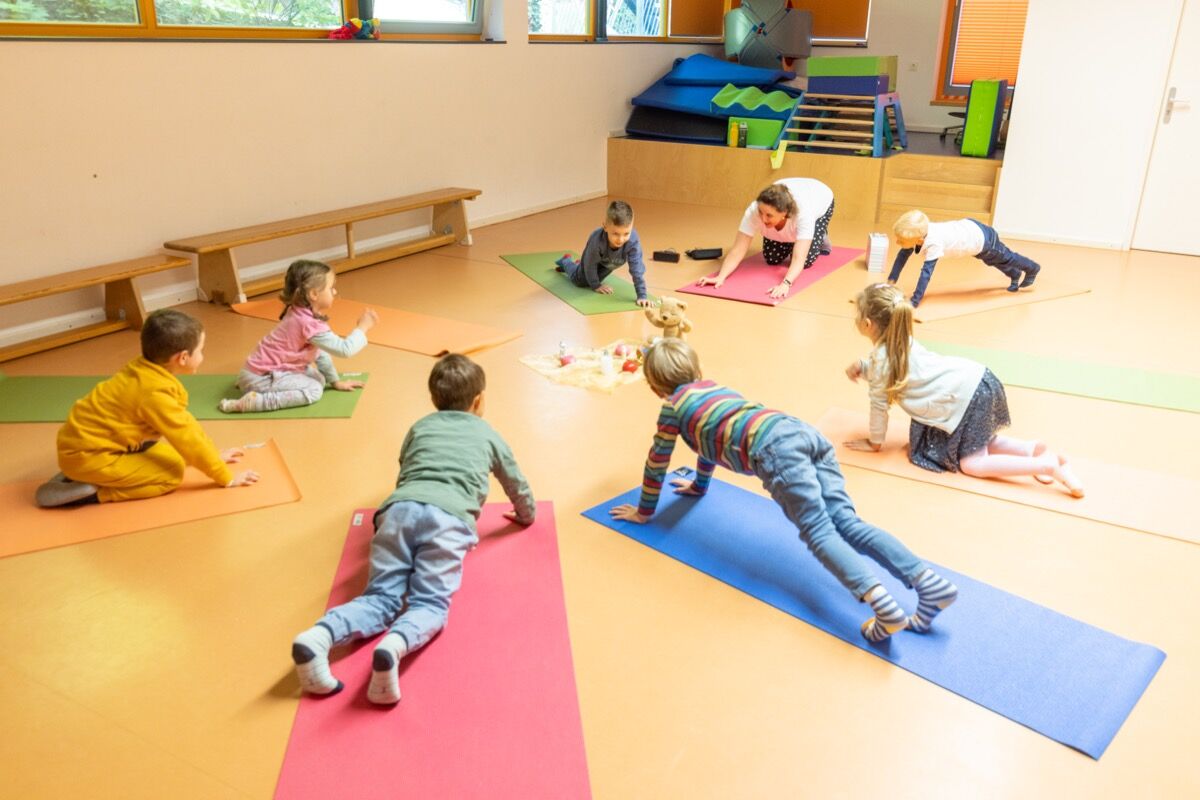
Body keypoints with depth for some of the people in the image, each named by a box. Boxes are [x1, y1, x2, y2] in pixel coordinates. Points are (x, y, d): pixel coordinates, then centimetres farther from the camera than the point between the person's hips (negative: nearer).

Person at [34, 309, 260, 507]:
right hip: (87, 454, -9)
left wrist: (215, 455, 16)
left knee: (166, 454, 16)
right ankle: (93, 491, -11)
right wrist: (226, 478, -12)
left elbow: (184, 422, 13)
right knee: (172, 473, -10)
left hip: (85, 440, 9)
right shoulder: (155, 392, -26)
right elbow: (186, 438, -20)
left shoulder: (148, 371, 2)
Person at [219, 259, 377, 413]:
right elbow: (345, 349, -24)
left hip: (264, 370, 10)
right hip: (261, 378, -10)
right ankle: (254, 401, -18)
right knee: (314, 390, -17)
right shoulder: (309, 323, -24)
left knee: (319, 379, 13)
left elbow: (320, 352, 15)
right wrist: (362, 327, -11)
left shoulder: (302, 315, 8)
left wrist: (335, 381, 16)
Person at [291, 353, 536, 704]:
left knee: (380, 597, 1)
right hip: (449, 517, -3)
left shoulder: (420, 427, 34)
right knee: (430, 604, -10)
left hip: (400, 508, 3)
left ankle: (318, 636, -27)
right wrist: (526, 515, 60)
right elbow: (517, 484, 39)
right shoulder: (488, 435, 28)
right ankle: (394, 648, -43)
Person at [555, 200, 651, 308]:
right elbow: (591, 263, -28)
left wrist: (642, 296, -45)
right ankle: (566, 262, 43)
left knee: (591, 279, 21)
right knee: (579, 281, 13)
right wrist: (595, 285, -19)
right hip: (595, 258, -2)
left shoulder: (633, 241, -46)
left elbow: (637, 269, -43)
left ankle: (579, 264, 52)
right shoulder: (597, 239, -46)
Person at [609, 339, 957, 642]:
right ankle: (929, 582, -14)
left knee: (819, 532, -13)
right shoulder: (712, 388, 38)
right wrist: (698, 485, 68)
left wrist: (644, 511, 41)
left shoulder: (673, 406, 18)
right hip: (804, 431, 7)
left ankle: (880, 602, -33)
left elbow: (657, 461, 26)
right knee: (847, 523, 0)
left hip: (774, 449, -7)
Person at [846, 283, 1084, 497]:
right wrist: (861, 366, 14)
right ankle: (1032, 449, 13)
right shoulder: (900, 341, 14)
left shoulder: (880, 358, -11)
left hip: (968, 398, -9)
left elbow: (879, 404, -4)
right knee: (977, 443, 26)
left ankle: (1048, 465, -9)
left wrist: (874, 442, 8)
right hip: (978, 380, 9)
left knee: (972, 464, -3)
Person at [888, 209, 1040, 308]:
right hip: (969, 228, 7)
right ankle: (1016, 275, 62)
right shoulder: (918, 232, -23)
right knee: (995, 260, 34)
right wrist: (891, 281, -18)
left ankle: (1032, 269, 53)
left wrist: (914, 301, -51)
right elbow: (902, 255, -13)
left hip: (982, 238, -7)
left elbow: (927, 271, -49)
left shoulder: (933, 243, -44)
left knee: (1005, 257, 23)